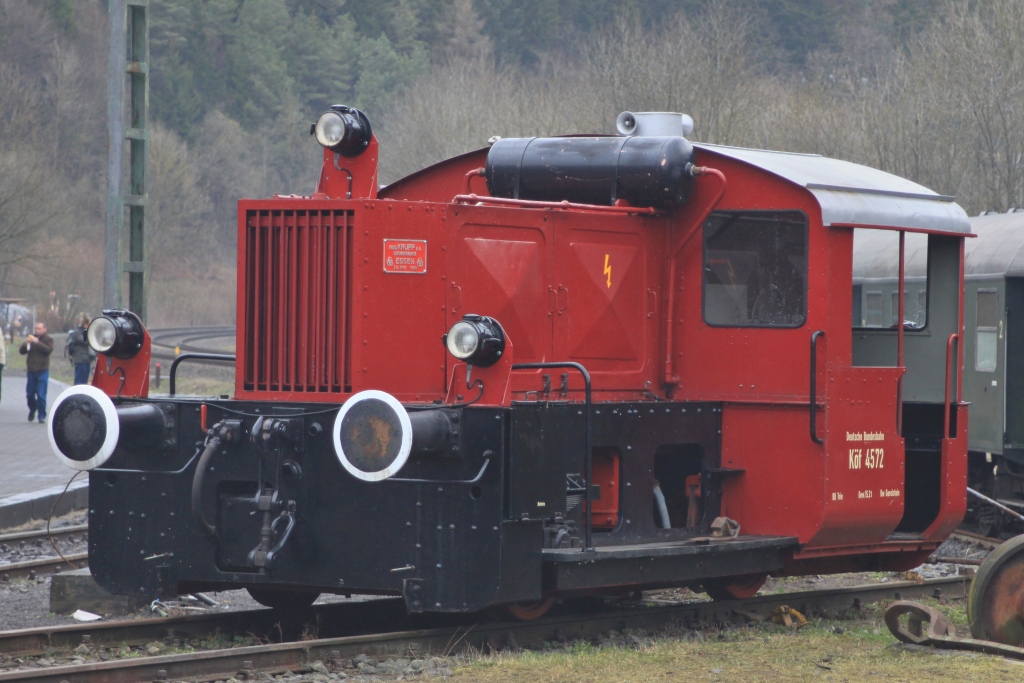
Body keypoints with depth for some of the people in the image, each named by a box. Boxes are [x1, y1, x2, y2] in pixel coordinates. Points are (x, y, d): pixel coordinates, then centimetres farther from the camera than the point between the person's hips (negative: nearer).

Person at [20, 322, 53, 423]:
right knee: (29, 393, 7)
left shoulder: (48, 339, 1)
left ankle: (42, 416, -2)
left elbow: (49, 350, -16)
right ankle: (32, 410, 32)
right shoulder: (31, 338, 12)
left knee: (41, 395, -8)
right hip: (31, 370, 4)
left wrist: (37, 342, -22)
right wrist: (25, 343, -11)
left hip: (42, 370, -4)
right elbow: (22, 351, 9)